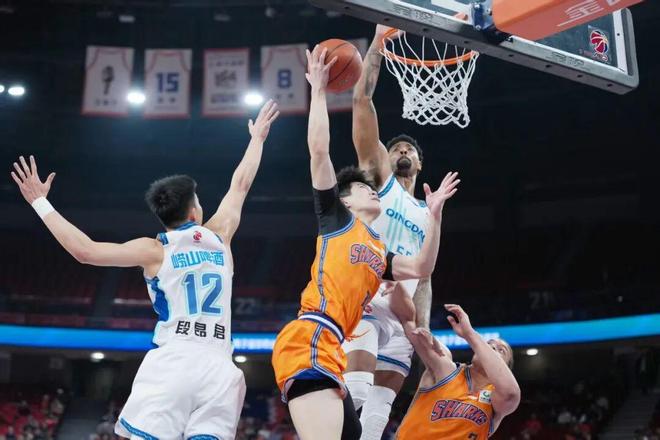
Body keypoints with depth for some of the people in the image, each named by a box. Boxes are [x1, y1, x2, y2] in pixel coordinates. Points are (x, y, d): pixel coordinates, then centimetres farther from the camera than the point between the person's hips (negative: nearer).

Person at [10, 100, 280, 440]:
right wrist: (257, 138, 45)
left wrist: (40, 203, 7)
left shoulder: (154, 250, 7)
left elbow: (85, 250, -1)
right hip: (219, 368, 3)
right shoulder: (219, 236, 15)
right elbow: (240, 184, 30)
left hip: (172, 362, -3)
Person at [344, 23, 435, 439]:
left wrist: (423, 327, 11)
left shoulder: (427, 214, 26)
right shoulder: (377, 175, 12)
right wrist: (379, 40, 2)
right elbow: (362, 99, 3)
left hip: (401, 318, 6)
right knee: (355, 399, -23)